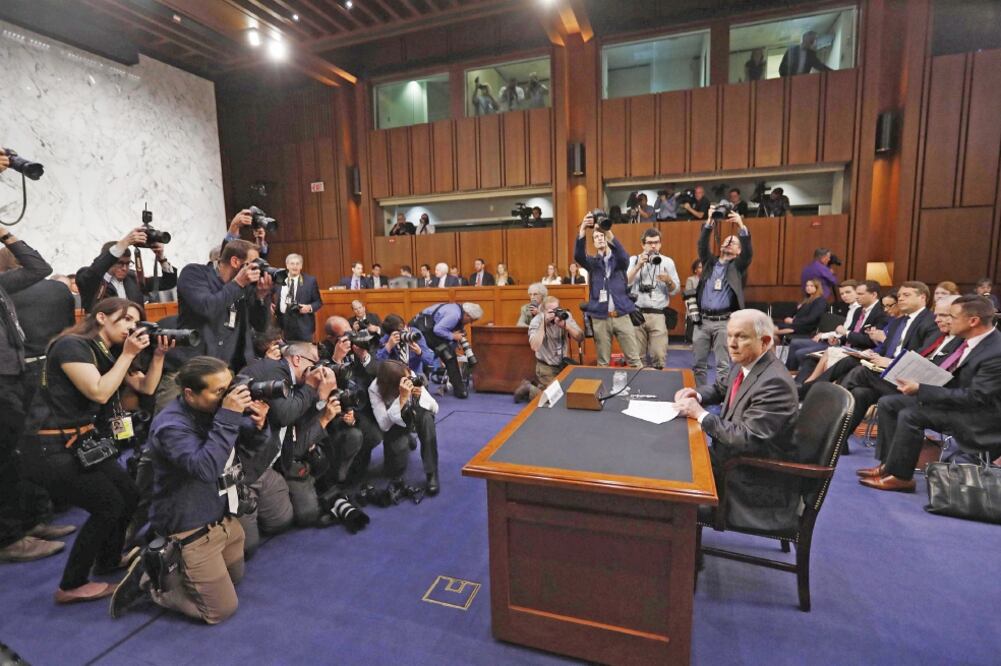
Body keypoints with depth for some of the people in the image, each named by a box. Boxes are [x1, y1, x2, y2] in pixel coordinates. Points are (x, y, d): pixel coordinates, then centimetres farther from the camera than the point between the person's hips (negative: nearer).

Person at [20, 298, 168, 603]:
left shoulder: (109, 353, 8)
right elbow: (99, 393, -27)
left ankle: (108, 560, 33)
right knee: (109, 506, -6)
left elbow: (147, 388, 6)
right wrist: (128, 354, -23)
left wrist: (158, 354, -7)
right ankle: (71, 586, 11)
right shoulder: (72, 345, -17)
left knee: (130, 496, 10)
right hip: (51, 449, -8)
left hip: (84, 442, 9)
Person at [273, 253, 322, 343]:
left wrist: (309, 307, -16)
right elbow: (273, 299, 20)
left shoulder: (310, 281, 1)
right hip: (284, 324, 3)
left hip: (303, 325, -2)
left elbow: (318, 302, 2)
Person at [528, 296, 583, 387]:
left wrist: (565, 325, -29)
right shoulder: (537, 321, -17)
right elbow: (534, 347, -31)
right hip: (546, 367, -4)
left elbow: (580, 338, -12)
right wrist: (544, 323, -32)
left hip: (564, 363, 4)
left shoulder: (565, 315, -7)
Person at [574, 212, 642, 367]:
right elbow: (578, 255, -11)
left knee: (634, 359, 1)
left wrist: (609, 232, -30)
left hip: (622, 315, 0)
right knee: (603, 362, 5)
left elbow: (624, 256, -16)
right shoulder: (593, 262, 10)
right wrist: (583, 229, -27)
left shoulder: (619, 260, 9)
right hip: (600, 318, 1)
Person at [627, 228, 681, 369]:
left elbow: (675, 290, 8)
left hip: (658, 315, 0)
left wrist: (669, 281, -12)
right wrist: (638, 266, -13)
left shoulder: (667, 262, 8)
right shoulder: (633, 260, 7)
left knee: (659, 356, -5)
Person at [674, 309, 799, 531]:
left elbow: (748, 438, -28)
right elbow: (720, 388, 19)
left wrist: (701, 414, -21)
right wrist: (696, 394, -2)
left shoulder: (774, 383, -26)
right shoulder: (744, 364, 0)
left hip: (761, 481, -8)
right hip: (735, 457, 8)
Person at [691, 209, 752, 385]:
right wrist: (709, 222, -10)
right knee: (698, 363, 6)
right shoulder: (709, 262, 16)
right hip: (702, 320, 3)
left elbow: (748, 251, -9)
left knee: (723, 365, -3)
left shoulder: (737, 266, 8)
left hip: (724, 322, -2)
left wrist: (742, 226, -20)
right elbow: (702, 245, 1)